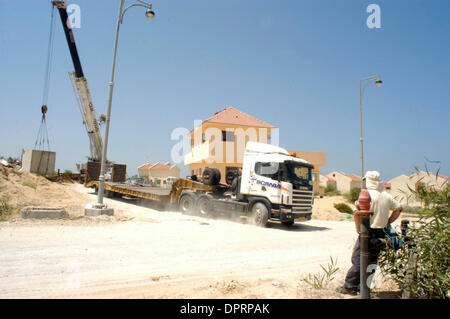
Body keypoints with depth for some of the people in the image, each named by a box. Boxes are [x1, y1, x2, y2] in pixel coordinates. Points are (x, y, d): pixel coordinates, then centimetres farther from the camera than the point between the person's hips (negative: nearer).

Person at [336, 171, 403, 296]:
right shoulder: (386, 196, 9)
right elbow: (398, 208, 21)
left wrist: (358, 229, -12)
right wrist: (388, 222, 16)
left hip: (368, 233, -7)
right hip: (381, 234, 7)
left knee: (357, 260, 1)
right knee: (371, 261, 15)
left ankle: (349, 287, 7)